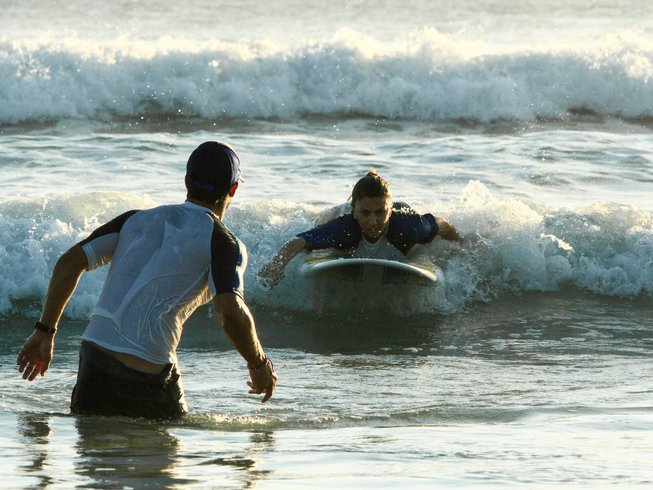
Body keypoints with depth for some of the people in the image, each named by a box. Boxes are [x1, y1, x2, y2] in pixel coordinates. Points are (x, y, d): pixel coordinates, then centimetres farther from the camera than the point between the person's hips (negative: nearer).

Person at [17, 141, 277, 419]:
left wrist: (44, 331, 16)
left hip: (94, 352, 5)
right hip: (147, 372, -5)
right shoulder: (223, 242, 1)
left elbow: (69, 263, 11)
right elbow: (230, 310, -14)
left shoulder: (137, 219, 17)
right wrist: (258, 365, 1)